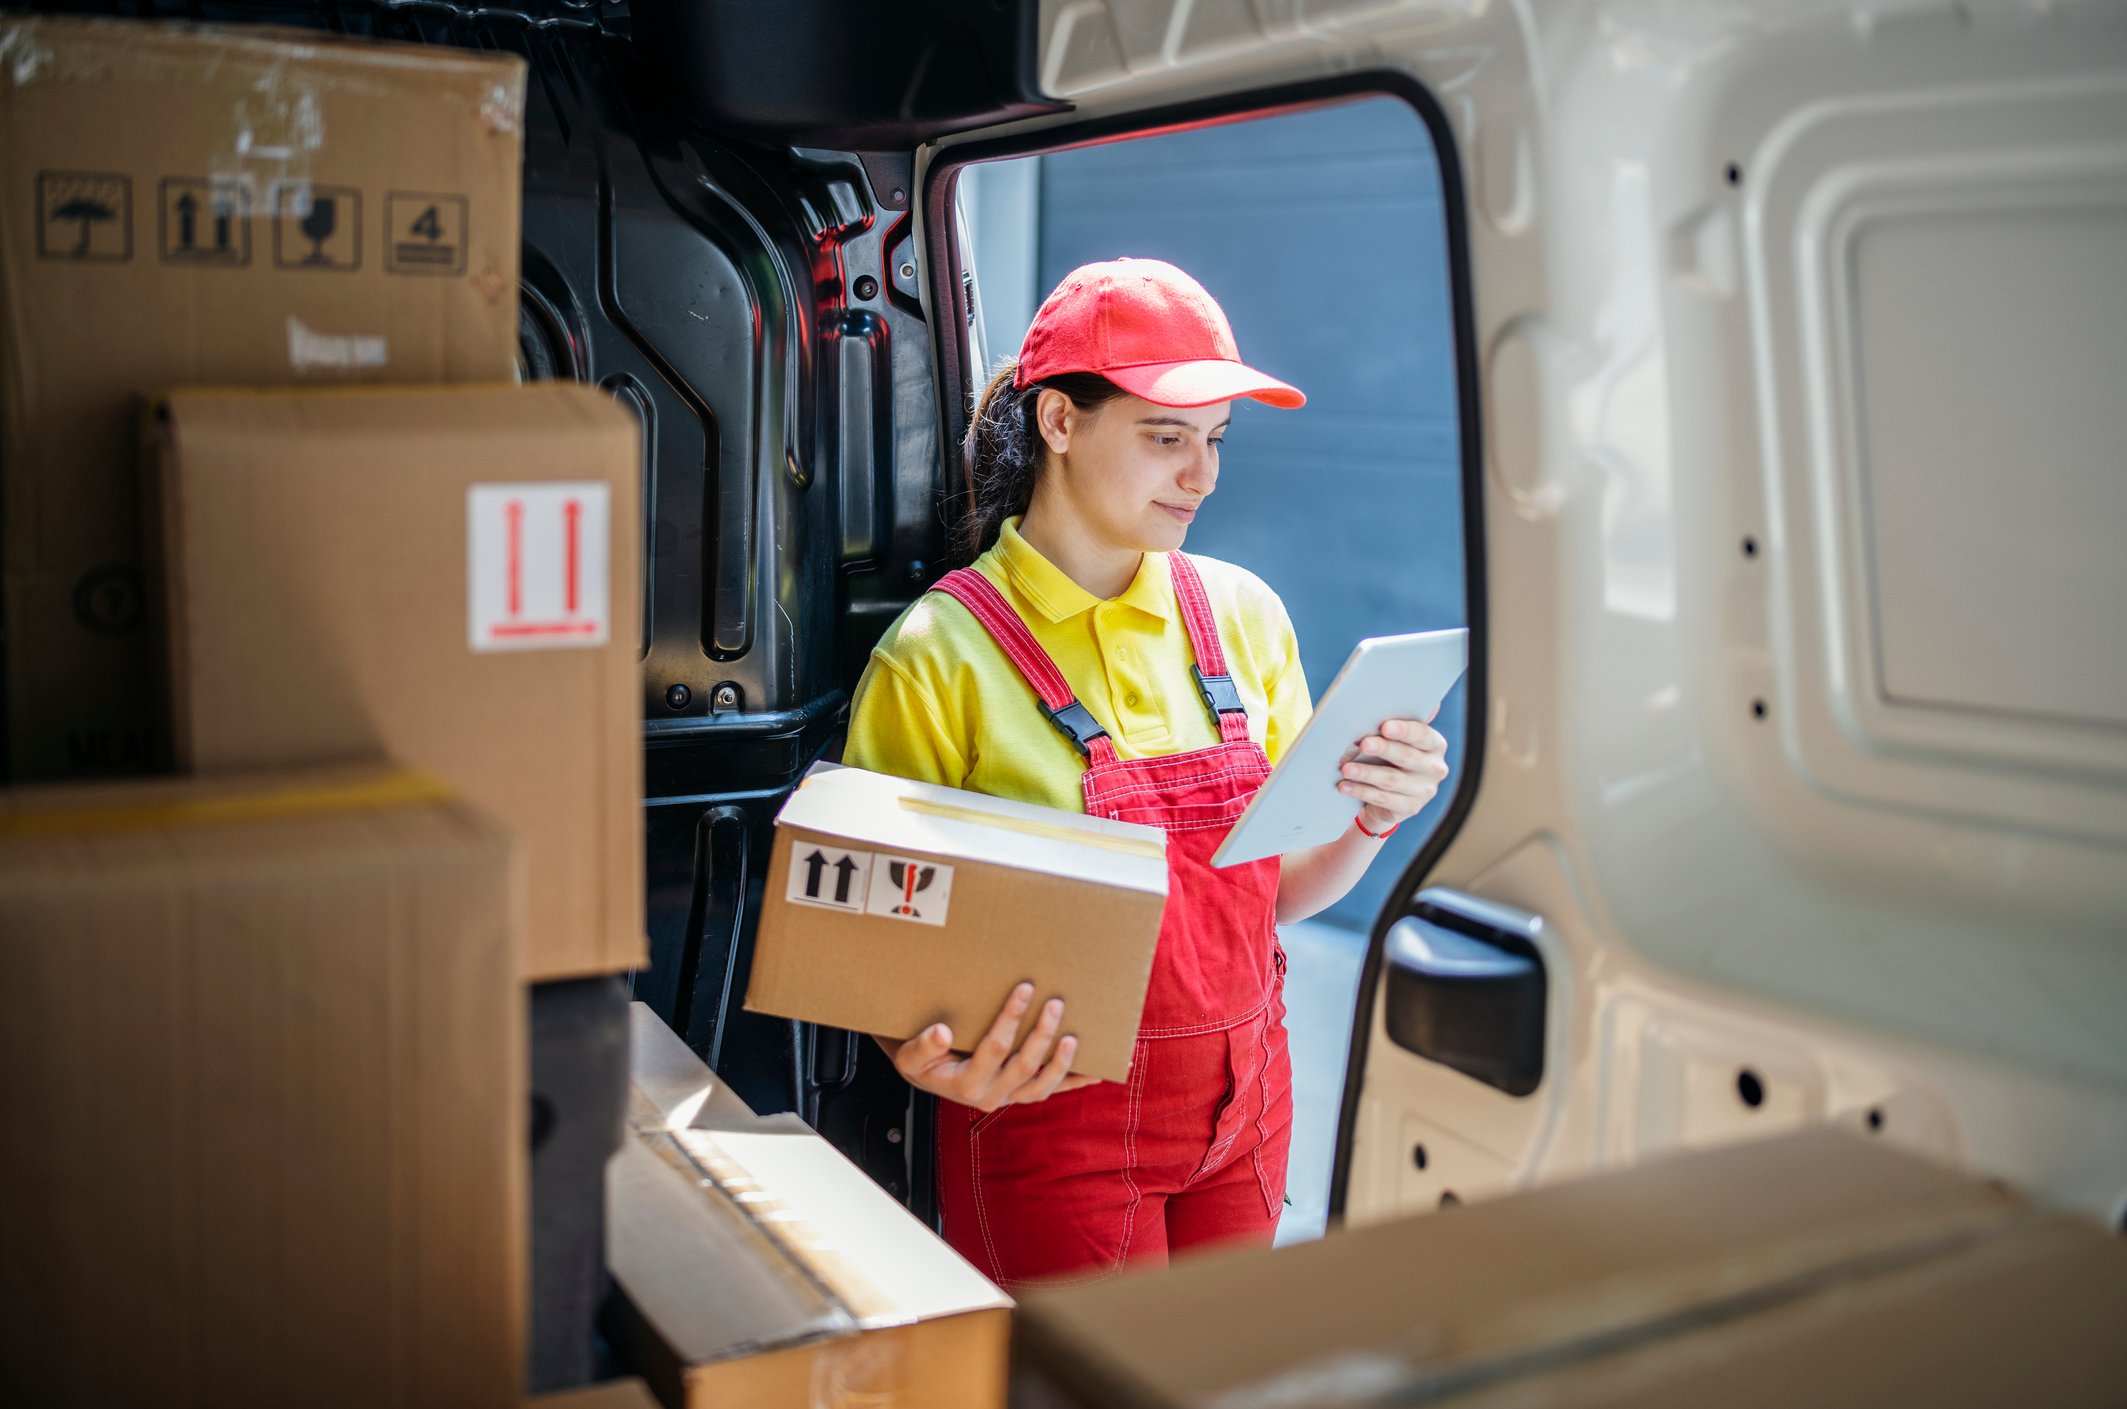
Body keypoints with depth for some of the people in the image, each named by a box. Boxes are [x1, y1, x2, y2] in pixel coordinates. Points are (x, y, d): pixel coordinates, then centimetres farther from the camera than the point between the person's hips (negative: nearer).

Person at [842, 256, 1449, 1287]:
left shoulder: (1242, 616, 4)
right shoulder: (939, 659, -12)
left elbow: (1278, 893, 9)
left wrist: (1371, 822, -11)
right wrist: (930, 1056, -28)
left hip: (1244, 1110, 5)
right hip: (1053, 1116, -5)